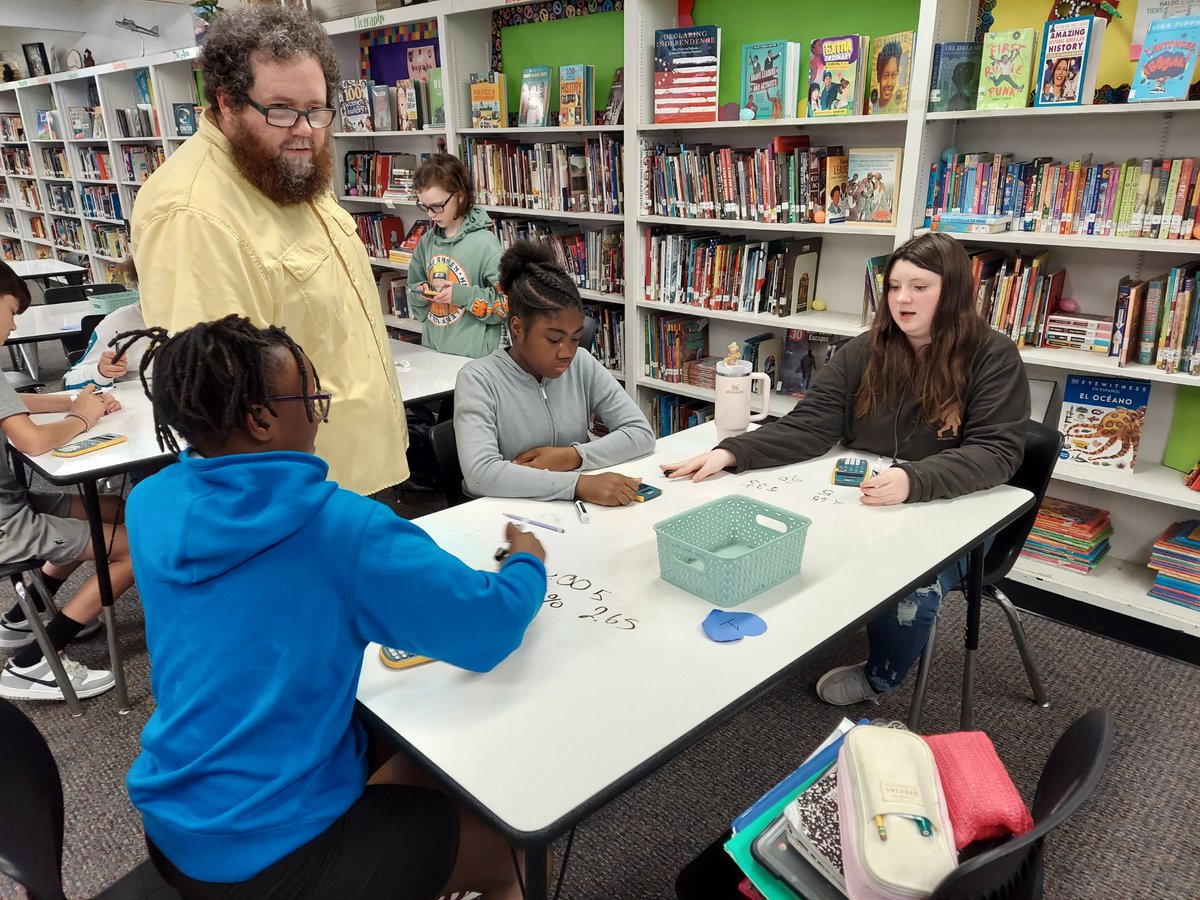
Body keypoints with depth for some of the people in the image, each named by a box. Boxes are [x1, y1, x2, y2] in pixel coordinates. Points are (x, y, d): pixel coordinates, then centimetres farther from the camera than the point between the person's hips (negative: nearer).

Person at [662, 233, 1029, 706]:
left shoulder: (993, 357, -7)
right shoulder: (863, 352, 3)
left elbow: (996, 452, -17)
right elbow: (809, 425, -4)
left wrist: (913, 480, -36)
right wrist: (731, 453, -20)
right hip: (862, 502, 3)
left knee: (910, 588, -30)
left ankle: (879, 677, 3)